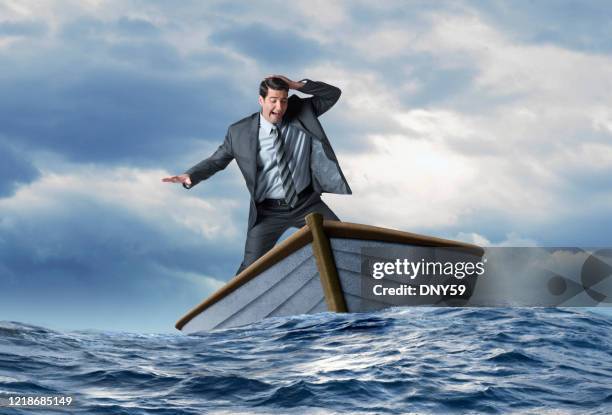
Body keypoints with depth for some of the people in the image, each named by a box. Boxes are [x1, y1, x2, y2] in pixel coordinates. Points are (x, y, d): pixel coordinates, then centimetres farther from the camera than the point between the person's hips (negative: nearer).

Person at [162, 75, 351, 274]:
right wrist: (190, 176, -16)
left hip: (306, 203, 2)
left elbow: (332, 94, -1)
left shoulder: (301, 112, -2)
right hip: (268, 211, -2)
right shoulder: (240, 132, -8)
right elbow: (217, 160, 3)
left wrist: (297, 85, -16)